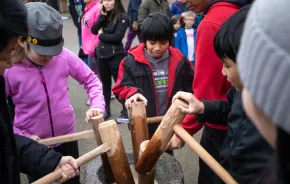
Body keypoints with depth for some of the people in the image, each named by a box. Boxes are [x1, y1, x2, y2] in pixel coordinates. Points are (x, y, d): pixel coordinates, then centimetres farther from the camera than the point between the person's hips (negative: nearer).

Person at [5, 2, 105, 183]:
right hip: (33, 144, -1)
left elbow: (91, 80, -3)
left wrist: (97, 105, -16)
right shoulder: (7, 70, -22)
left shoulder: (64, 56, -17)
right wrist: (21, 137, -19)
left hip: (67, 135, 2)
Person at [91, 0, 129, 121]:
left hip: (115, 56, -6)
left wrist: (101, 35, -6)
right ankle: (106, 109, 29)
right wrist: (102, 16, -11)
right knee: (105, 84, 16)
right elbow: (94, 30, -1)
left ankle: (126, 111, 14)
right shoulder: (104, 15, 9)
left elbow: (117, 37, -18)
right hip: (101, 54, 6)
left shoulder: (122, 17, -9)